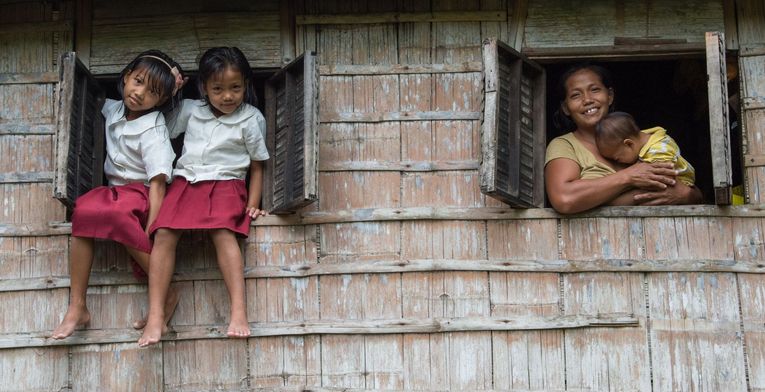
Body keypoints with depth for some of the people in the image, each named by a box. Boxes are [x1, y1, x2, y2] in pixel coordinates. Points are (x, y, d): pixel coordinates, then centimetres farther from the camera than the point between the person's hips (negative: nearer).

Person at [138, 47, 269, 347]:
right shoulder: (190, 111, 14)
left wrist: (253, 204, -1)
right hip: (185, 181, 3)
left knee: (223, 233, -33)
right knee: (164, 234, -23)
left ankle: (239, 313, -39)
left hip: (225, 184, -3)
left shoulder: (251, 120, 5)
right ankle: (155, 316, -26)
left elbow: (257, 167, 9)